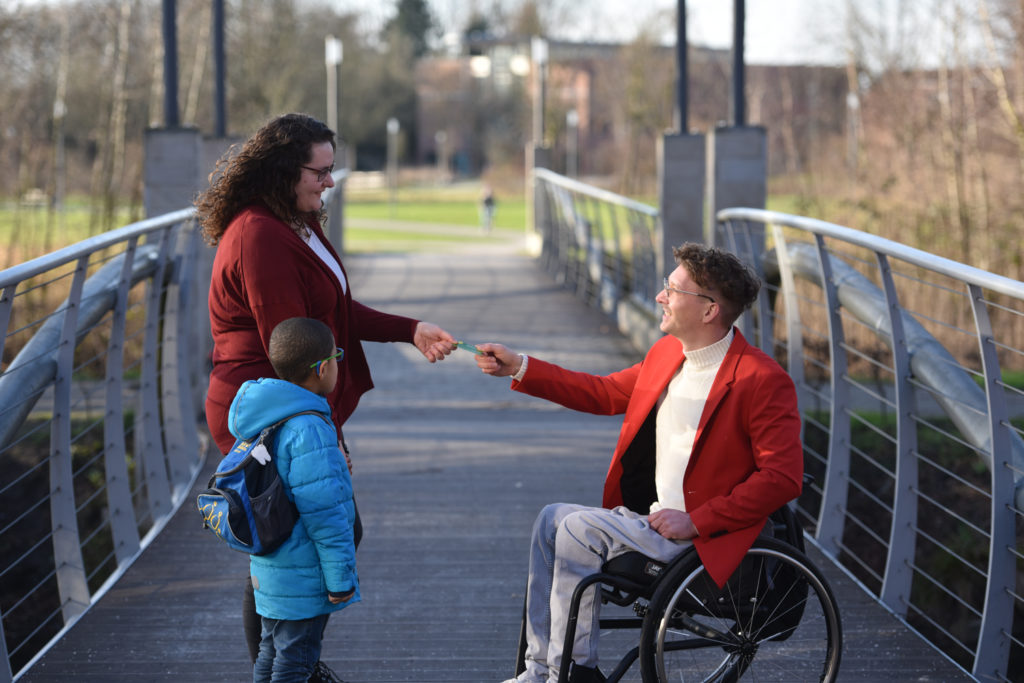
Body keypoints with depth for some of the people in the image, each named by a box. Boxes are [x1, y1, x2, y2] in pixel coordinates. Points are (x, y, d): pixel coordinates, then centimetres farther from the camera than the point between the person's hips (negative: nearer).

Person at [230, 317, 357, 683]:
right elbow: (323, 512, -23)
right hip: (303, 577, -9)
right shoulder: (309, 431, -24)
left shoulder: (261, 419, 6)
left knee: (273, 651, 21)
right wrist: (340, 578, -17)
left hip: (271, 570, 9)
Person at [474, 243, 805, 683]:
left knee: (579, 527, -19)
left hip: (703, 536, -9)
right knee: (552, 519, 0)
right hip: (645, 517, 9)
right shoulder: (666, 353, 9)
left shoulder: (763, 380, -18)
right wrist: (519, 367, 18)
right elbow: (604, 393, 23)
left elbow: (783, 477, -20)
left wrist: (695, 520, -22)